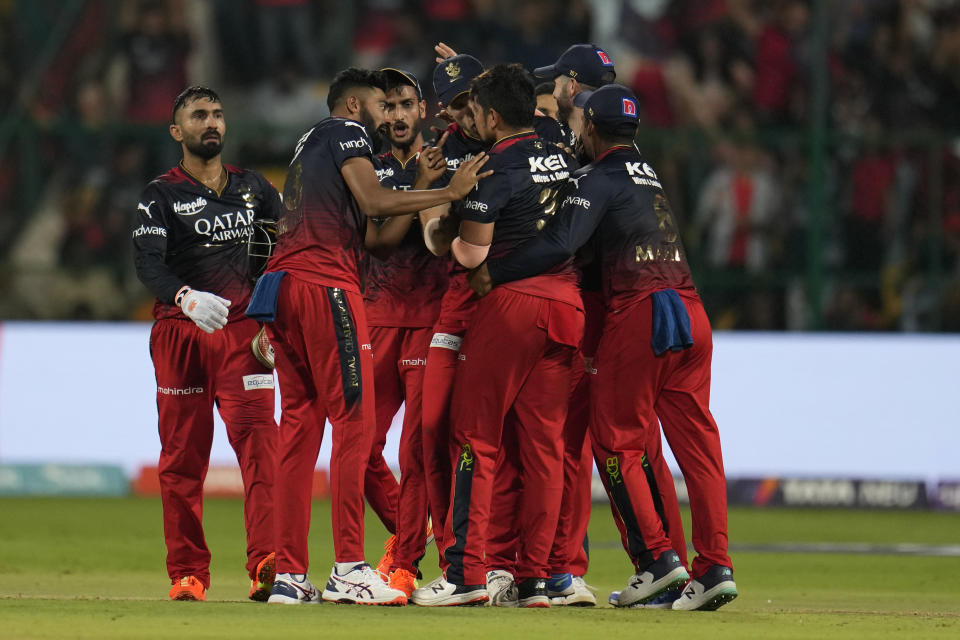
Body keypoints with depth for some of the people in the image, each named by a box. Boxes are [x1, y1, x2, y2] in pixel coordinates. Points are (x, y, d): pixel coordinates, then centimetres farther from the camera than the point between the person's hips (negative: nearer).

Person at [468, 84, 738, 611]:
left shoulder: (596, 180, -2)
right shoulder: (649, 173, 22)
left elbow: (560, 242, -17)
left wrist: (493, 272, -9)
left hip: (637, 315, -7)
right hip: (691, 311, 7)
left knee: (616, 441, 3)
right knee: (696, 442, 4)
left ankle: (655, 557, -3)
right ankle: (714, 566, -2)